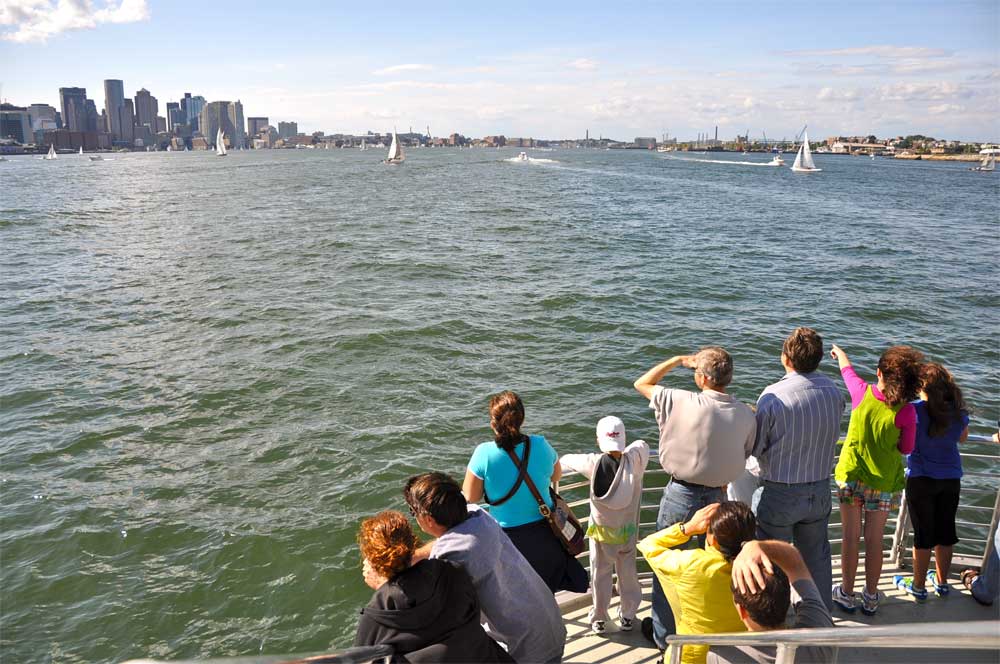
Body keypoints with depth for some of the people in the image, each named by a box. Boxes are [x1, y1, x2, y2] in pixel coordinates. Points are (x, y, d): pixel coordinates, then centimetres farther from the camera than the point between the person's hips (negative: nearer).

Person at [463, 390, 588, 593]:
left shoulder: (484, 453, -22)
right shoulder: (540, 445, -13)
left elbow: (471, 497, -12)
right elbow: (555, 477, 6)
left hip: (507, 536, -2)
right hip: (543, 533, 2)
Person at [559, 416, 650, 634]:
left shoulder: (594, 463, -21)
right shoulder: (634, 461, -21)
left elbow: (567, 460, -5)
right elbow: (641, 444, 0)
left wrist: (558, 465, 16)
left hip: (601, 530, -1)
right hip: (627, 531, 1)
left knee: (600, 573, 16)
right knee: (628, 572, 19)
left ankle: (598, 619, 29)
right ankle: (627, 616, 34)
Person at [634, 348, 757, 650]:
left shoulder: (681, 403, -20)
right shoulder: (746, 415, -9)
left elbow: (641, 384, -5)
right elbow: (742, 458, 3)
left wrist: (678, 360, 0)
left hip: (681, 496, -3)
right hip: (717, 496, 4)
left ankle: (663, 634, 28)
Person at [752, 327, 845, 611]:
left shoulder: (773, 396, -23)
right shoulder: (833, 392, -9)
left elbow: (755, 449, -13)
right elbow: (833, 436, 4)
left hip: (779, 494, -4)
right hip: (819, 490, 5)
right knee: (816, 558, 22)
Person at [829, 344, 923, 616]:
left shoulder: (862, 393, -16)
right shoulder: (906, 411, -19)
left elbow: (846, 368, 7)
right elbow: (906, 449, -5)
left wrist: (839, 352, 29)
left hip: (850, 476, 0)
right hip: (883, 482, 0)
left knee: (851, 537, 12)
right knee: (874, 540, 13)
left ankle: (847, 594, 25)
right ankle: (870, 598, 27)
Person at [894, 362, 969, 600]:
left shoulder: (915, 410, -19)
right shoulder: (959, 412, -4)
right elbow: (962, 438, 14)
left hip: (921, 479, -4)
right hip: (951, 479, 4)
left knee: (923, 533, 6)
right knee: (945, 531, 17)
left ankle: (918, 586, 18)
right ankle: (942, 582, 32)